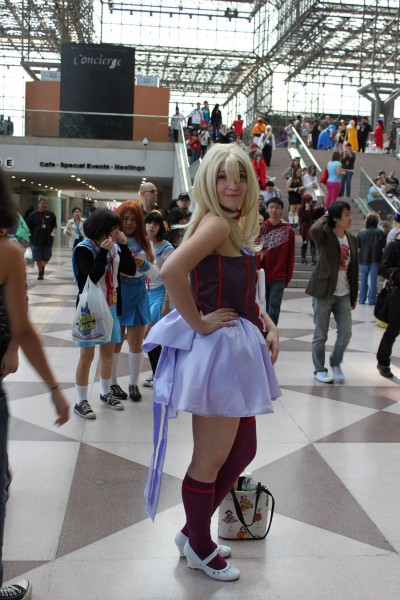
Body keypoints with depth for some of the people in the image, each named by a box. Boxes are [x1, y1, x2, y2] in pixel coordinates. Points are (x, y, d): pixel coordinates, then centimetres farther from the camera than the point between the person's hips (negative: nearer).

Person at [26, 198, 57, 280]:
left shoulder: (51, 214, 2)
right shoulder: (33, 215, -3)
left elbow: (54, 226, 10)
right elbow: (29, 228, 1)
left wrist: (53, 231, -10)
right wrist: (29, 238, -1)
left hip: (48, 240, 2)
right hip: (36, 240, -2)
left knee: (47, 257, 11)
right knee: (38, 258, 2)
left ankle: (43, 267, 40)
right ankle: (40, 272, 19)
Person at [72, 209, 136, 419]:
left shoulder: (115, 248, 4)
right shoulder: (84, 249, -13)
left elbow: (131, 270, -2)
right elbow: (92, 277, -23)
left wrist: (123, 246, -11)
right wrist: (104, 251, -26)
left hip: (111, 307, 6)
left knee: (108, 353, 15)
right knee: (87, 355, 1)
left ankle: (105, 393, 32)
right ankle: (80, 401, 11)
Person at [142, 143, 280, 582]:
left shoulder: (237, 228, 13)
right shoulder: (216, 223, -16)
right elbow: (172, 270, -34)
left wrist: (268, 326, 4)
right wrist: (199, 323, -22)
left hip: (237, 350, 10)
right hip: (216, 351, -10)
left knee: (242, 451, 19)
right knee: (212, 460, 7)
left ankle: (193, 533, 37)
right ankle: (199, 549, 30)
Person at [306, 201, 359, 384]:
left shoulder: (352, 239, 8)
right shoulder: (325, 236, -8)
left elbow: (353, 269, 11)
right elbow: (314, 230, -35)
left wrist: (353, 296, 11)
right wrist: (325, 217, -14)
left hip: (344, 294, 5)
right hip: (324, 292, -5)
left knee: (346, 333, 4)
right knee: (320, 335, 4)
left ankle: (336, 363, 27)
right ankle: (319, 370, 20)